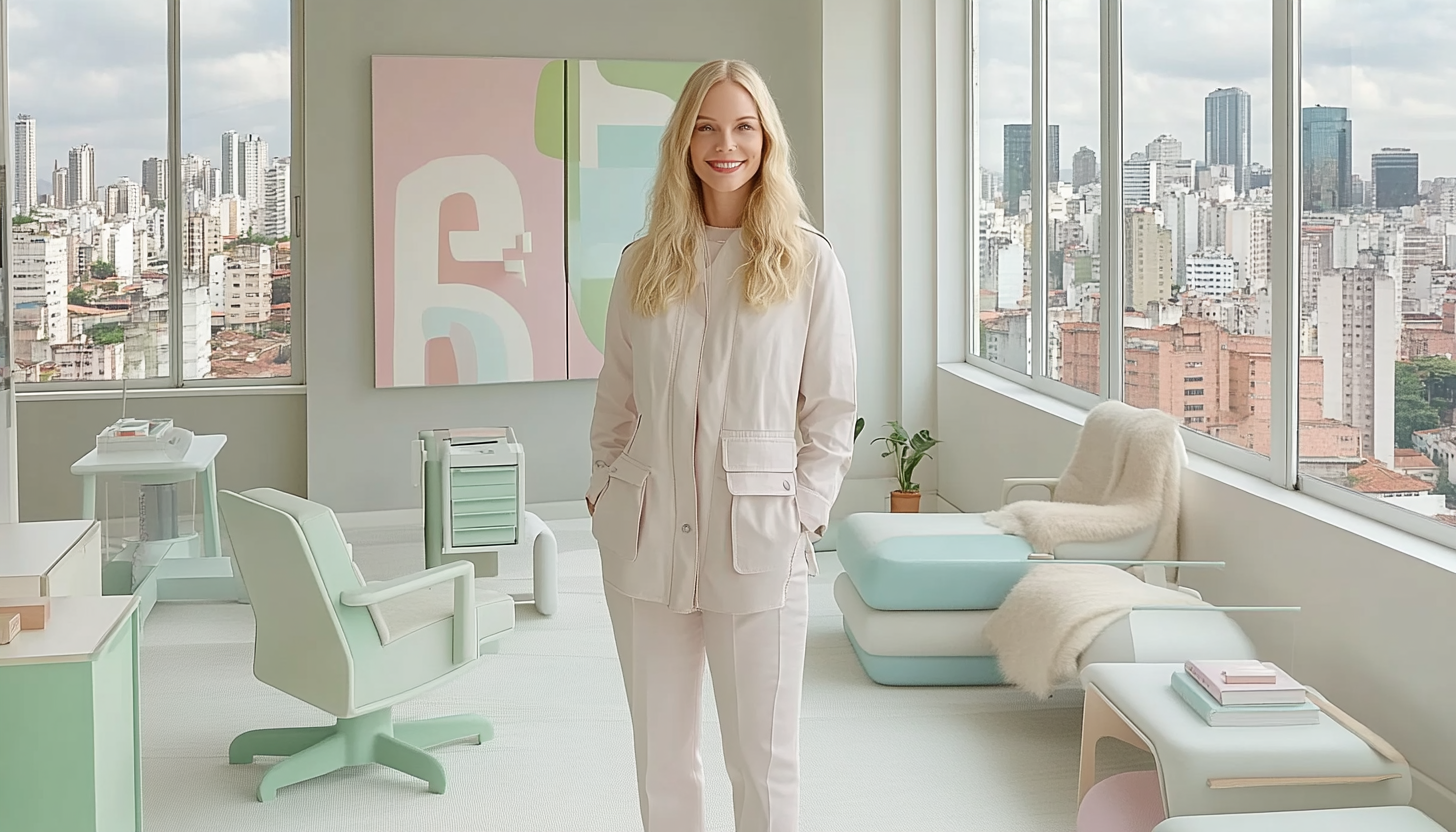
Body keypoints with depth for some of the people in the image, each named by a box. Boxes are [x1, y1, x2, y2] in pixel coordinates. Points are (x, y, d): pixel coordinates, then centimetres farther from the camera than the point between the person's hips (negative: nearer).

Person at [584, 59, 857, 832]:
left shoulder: (809, 261, 0)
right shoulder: (644, 262, 8)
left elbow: (833, 412, 1)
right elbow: (614, 400, 13)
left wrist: (801, 515, -6)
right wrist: (605, 493, 6)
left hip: (756, 540, -3)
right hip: (645, 538, 3)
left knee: (764, 760, 2)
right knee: (661, 755, 12)